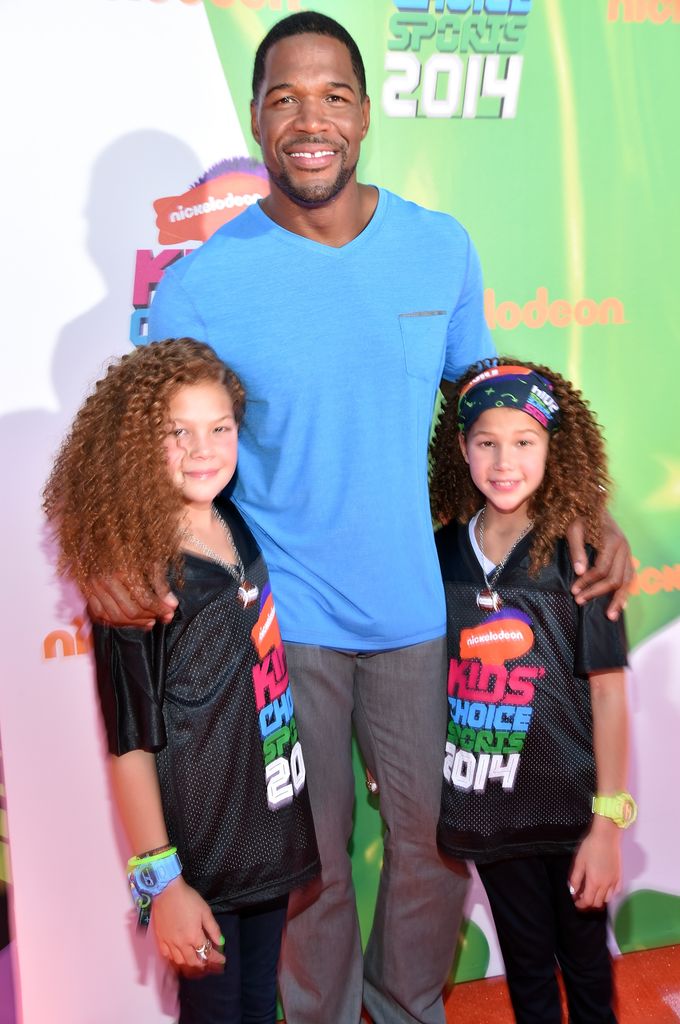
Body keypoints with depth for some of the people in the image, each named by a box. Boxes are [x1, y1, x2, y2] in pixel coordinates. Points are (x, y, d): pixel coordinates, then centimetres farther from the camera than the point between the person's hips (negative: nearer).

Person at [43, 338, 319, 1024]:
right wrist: (160, 881, -14)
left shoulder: (245, 531, 0)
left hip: (273, 831, 6)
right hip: (198, 854, -6)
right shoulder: (136, 573, -18)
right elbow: (129, 740, -16)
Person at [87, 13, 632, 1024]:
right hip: (282, 618, -2)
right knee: (310, 855, 16)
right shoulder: (201, 283, -12)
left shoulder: (442, 248, -3)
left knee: (436, 836, 18)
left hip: (420, 607, 3)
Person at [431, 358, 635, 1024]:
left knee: (584, 958, 18)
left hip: (570, 803, -2)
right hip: (489, 809, 2)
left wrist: (609, 820, -10)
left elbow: (608, 692, -10)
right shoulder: (443, 551, -4)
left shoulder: (576, 555, -12)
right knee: (525, 966, 19)